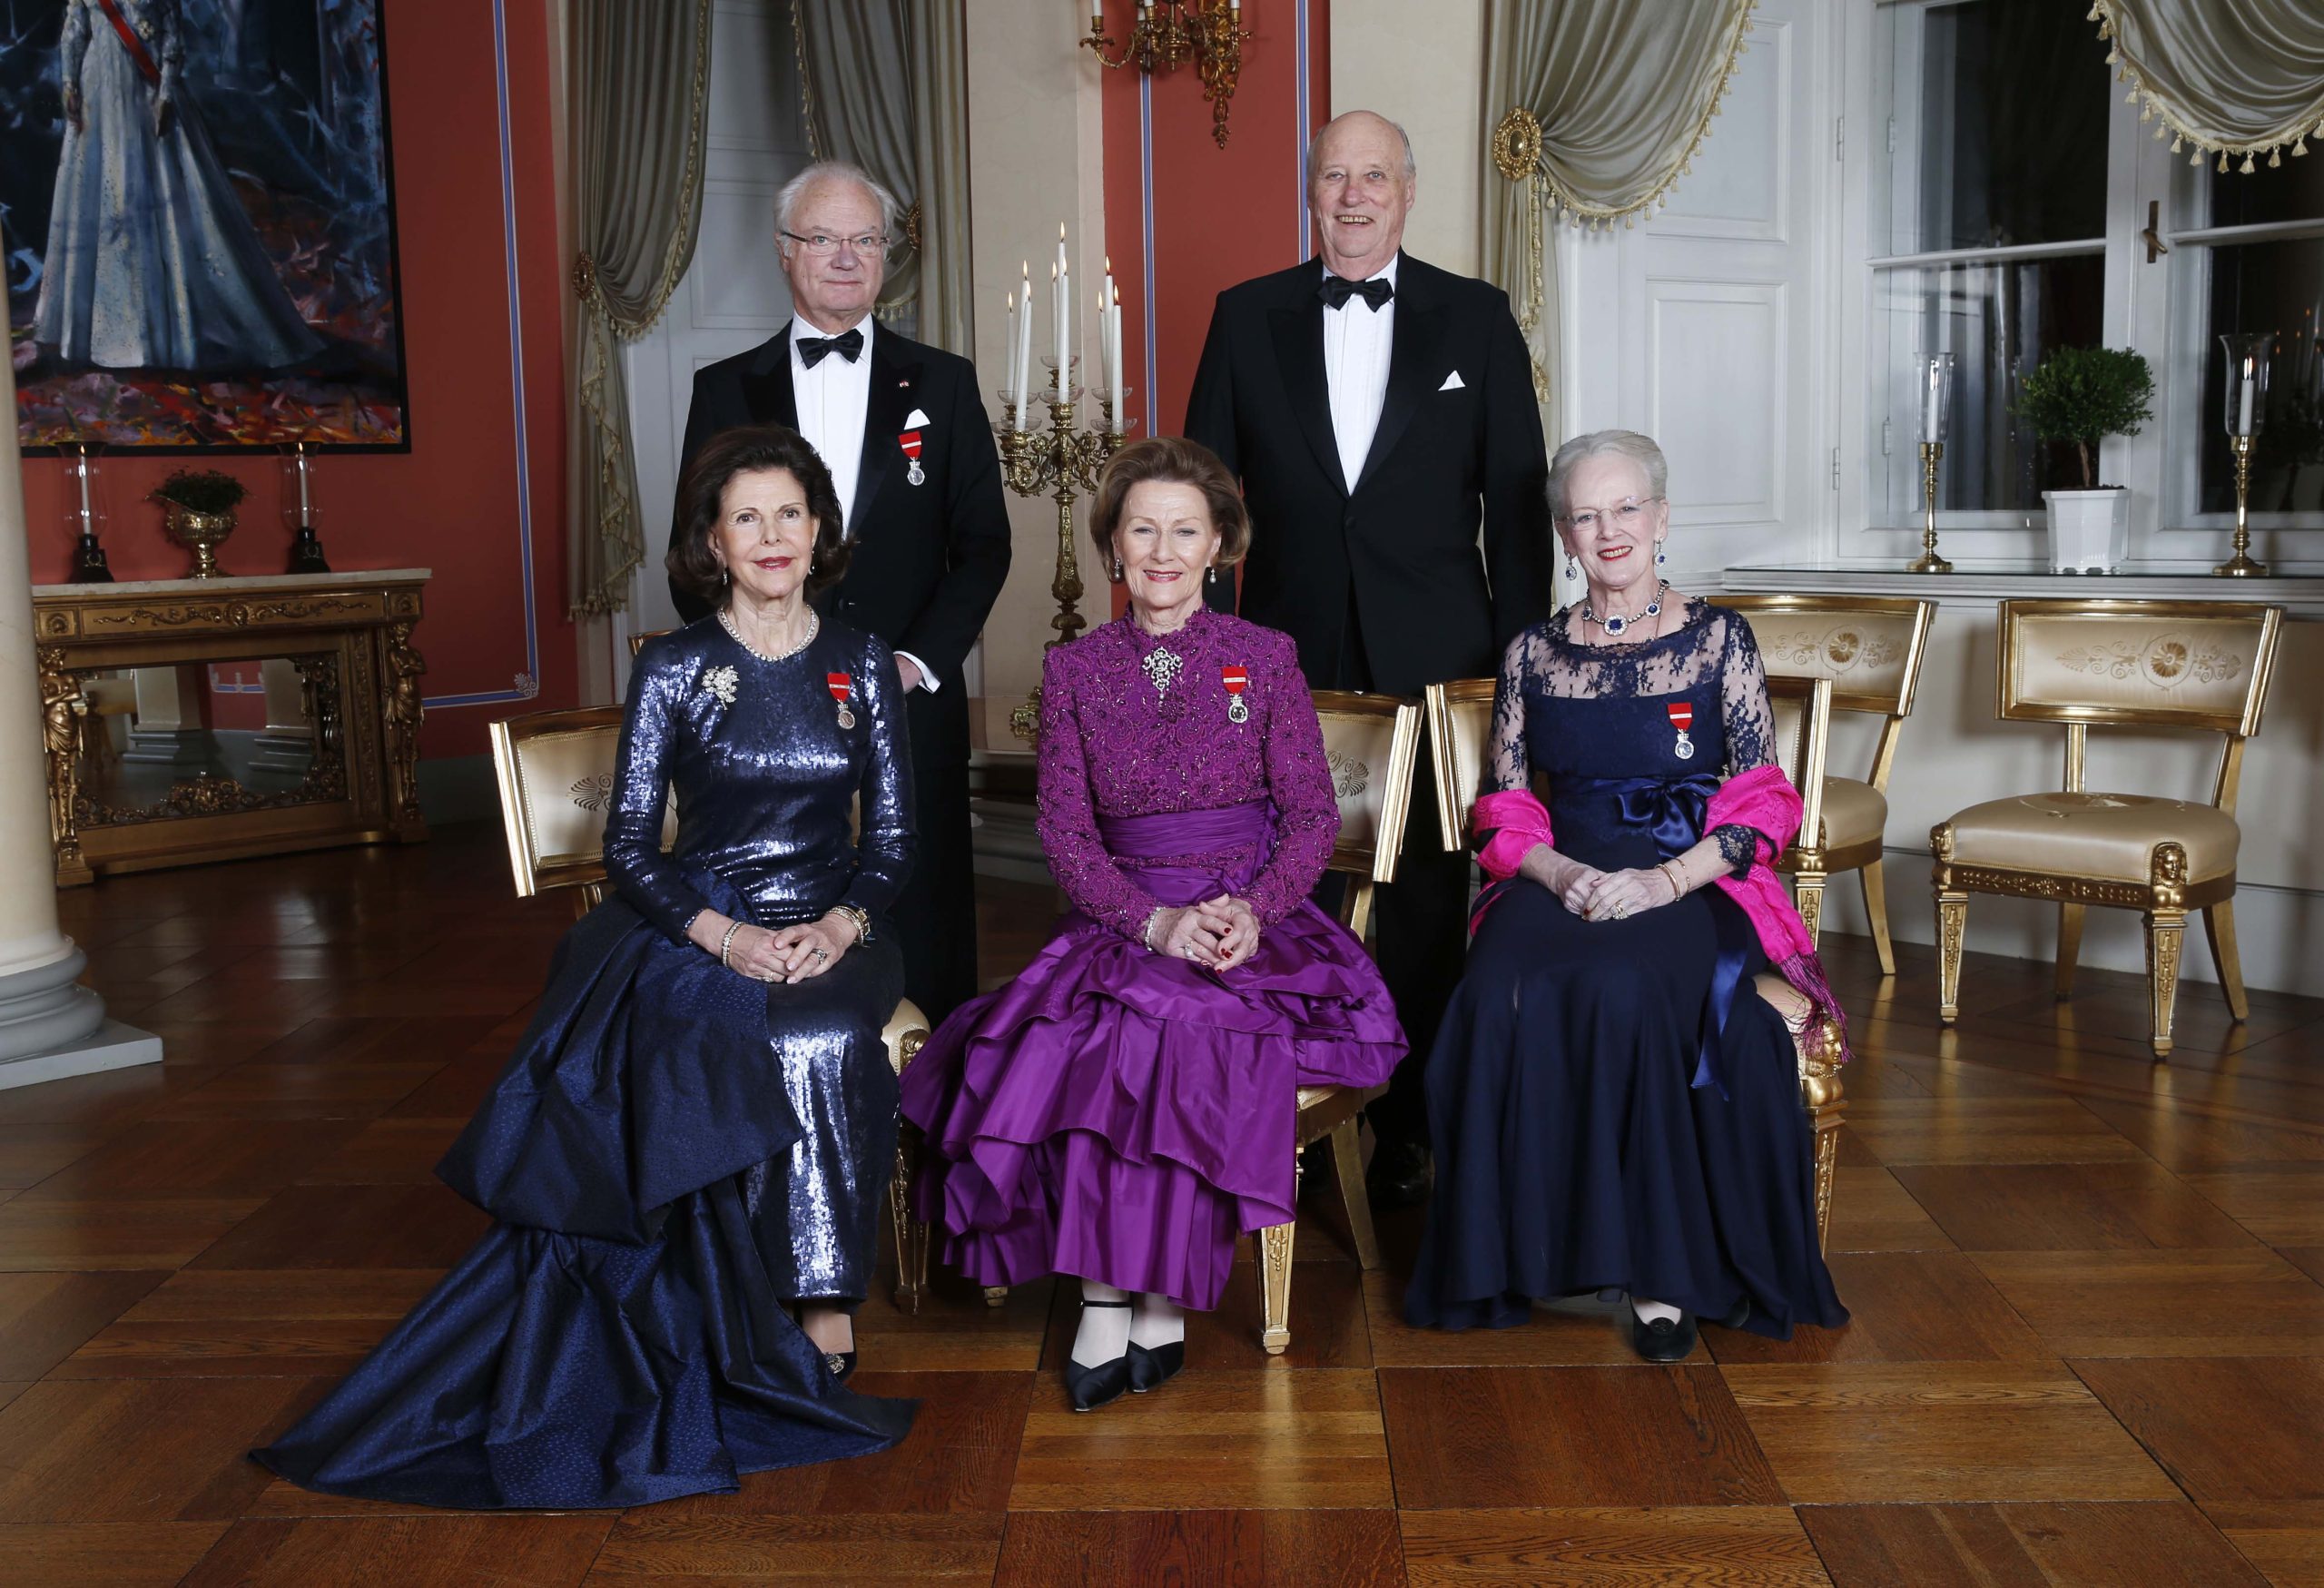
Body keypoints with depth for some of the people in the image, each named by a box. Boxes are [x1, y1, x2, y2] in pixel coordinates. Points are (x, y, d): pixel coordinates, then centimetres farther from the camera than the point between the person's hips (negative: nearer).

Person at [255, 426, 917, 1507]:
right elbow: (629, 847, 0)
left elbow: (892, 833, 8)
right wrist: (725, 935, -17)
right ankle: (814, 1326, -23)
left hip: (831, 929, 1)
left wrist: (841, 924, -12)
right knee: (741, 1045, -34)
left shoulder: (861, 663, 9)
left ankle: (814, 1318, -21)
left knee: (825, 1043, -33)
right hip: (699, 926, -1)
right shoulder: (672, 670, 3)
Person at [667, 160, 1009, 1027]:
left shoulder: (942, 383, 8)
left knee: (920, 947, 3)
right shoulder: (727, 389, 9)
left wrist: (920, 659, -7)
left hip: (912, 710, 0)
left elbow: (983, 542, 5)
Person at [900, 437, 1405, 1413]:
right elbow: (1065, 831, 3)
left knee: (1185, 1027, -32)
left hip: (1256, 917, -1)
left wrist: (1253, 909, -14)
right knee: (1091, 1030, -30)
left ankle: (1145, 1295, -18)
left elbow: (1314, 813, 4)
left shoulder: (1266, 657, 6)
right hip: (1121, 921, 1)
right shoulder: (1073, 670, 9)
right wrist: (1156, 919, -14)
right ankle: (1116, 1297, -21)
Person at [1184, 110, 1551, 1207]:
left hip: (1433, 664, 0)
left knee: (1424, 909, 6)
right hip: (1287, 663, 1)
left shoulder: (1476, 317, 6)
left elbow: (1516, 496, 4)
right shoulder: (1248, 316, 8)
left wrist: (1519, 652, -1)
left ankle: (1409, 1131, 20)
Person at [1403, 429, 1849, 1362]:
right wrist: (1559, 872, -10)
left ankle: (1662, 1271, -22)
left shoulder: (1718, 639, 6)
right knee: (1504, 995, -31)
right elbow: (1505, 810, 11)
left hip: (1690, 886, -2)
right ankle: (1528, 1250, -18)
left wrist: (1667, 879, -15)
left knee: (1623, 989, -35)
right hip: (1559, 883, 2)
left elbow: (1762, 806, 0)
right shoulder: (1533, 654, 13)